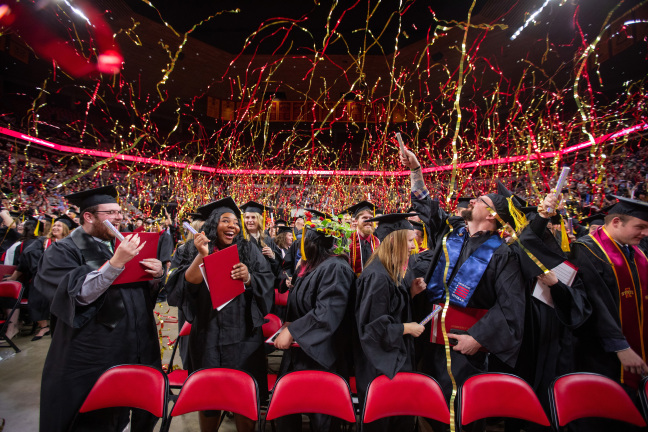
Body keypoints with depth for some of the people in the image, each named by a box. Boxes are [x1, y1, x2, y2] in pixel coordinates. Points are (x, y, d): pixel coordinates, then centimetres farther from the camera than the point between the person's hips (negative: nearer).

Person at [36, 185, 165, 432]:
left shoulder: (124, 246, 11)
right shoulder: (63, 251, -6)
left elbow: (147, 291, 12)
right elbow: (77, 295, -20)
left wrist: (157, 275, -11)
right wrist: (115, 263, -31)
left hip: (138, 346, 5)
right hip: (93, 355, -5)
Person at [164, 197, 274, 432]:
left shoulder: (249, 251, 2)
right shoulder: (195, 250, 1)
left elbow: (268, 283, -2)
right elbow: (186, 285, -11)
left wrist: (249, 278, -21)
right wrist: (202, 254, -22)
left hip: (243, 334, 0)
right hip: (208, 335, 0)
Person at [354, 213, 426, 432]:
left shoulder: (389, 272, 5)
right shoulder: (377, 276, -26)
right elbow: (374, 325, -26)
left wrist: (410, 292, 0)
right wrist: (406, 328, -15)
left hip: (395, 359, 9)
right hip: (381, 366, -9)